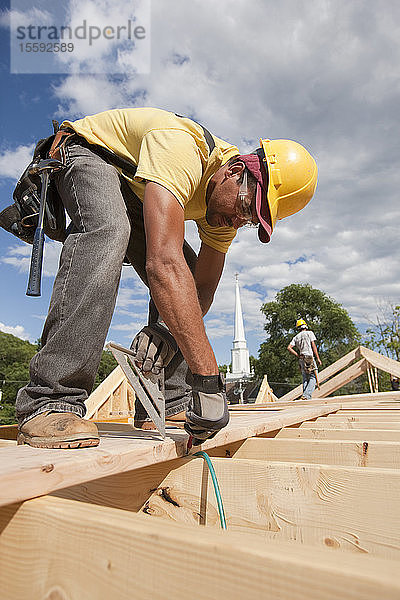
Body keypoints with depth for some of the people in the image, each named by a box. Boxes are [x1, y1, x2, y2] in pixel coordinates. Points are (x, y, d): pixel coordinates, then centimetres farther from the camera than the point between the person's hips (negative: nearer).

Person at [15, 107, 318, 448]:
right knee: (107, 233, -40)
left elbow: (203, 288, -12)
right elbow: (163, 264, -52)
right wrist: (207, 376, -53)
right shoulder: (181, 147, -38)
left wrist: (167, 331, -31)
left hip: (133, 192, 7)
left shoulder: (230, 199, -12)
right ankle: (49, 402, -38)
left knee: (185, 279, -8)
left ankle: (170, 402, -2)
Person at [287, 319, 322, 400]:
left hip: (301, 360, 5)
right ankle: (306, 396, -18)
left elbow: (289, 348, 2)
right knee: (313, 378, -5)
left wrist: (298, 355, 6)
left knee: (305, 379, 10)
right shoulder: (309, 333, 5)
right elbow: (313, 345, -4)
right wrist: (318, 358, -3)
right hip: (310, 358, -5)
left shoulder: (296, 337, 14)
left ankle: (305, 397, 6)